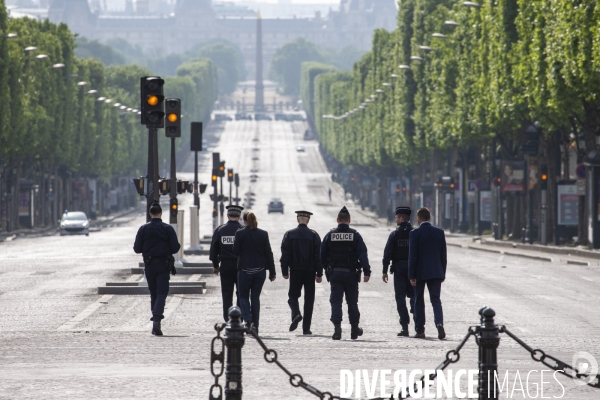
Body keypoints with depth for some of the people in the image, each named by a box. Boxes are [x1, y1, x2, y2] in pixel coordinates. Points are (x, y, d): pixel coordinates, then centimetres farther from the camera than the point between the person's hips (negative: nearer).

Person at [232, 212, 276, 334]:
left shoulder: (240, 234, -9)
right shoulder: (263, 234, -1)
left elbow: (236, 251, -7)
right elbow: (268, 253, 0)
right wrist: (272, 272, 6)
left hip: (245, 270, -3)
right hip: (260, 270, 3)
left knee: (243, 296, 9)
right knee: (255, 297, 10)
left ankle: (248, 320, -15)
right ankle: (255, 326, 8)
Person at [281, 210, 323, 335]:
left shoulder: (289, 234, -1)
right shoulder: (314, 235, -2)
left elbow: (285, 255, -2)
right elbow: (318, 256, -3)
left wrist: (285, 272, 4)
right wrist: (319, 274, 1)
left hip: (295, 271, 0)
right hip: (310, 272, 0)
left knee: (293, 295, 12)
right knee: (309, 298, 6)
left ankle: (296, 314, -19)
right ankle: (306, 328, 5)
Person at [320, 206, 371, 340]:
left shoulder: (330, 235, 1)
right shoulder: (355, 235, -3)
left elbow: (322, 255, 4)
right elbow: (362, 254, -10)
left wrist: (327, 268, 18)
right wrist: (366, 272, -12)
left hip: (334, 273, 0)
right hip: (351, 273, 0)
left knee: (336, 301, -1)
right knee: (352, 302, 11)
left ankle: (337, 328, -16)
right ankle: (354, 329, 20)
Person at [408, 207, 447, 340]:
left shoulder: (415, 233, -9)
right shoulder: (439, 232, 3)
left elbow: (412, 255, -10)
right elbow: (443, 255, 6)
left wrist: (411, 275, -7)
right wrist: (443, 273, 13)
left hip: (420, 272, -2)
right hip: (436, 272, 2)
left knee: (419, 300, 9)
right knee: (436, 299, 2)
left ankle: (420, 330, 9)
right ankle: (439, 323, -22)